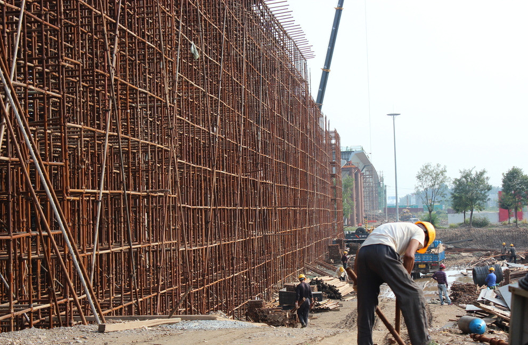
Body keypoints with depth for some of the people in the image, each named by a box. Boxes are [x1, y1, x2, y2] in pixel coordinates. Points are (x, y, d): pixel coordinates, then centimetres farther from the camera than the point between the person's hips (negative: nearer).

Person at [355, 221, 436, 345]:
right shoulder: (419, 232, 22)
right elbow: (409, 255, 0)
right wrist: (406, 278, 13)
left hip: (362, 252, 7)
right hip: (382, 251, -7)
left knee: (366, 304, 13)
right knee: (412, 293, -2)